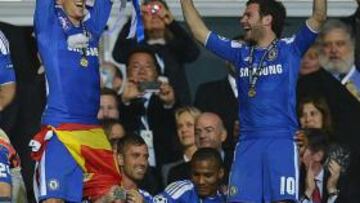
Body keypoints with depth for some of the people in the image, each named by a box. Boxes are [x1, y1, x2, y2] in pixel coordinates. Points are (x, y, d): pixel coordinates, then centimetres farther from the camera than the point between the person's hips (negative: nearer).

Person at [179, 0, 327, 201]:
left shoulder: (290, 49, 5)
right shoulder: (241, 53, 17)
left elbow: (319, 17, -5)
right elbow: (199, 31, 22)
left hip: (282, 141, -4)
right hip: (248, 144, 4)